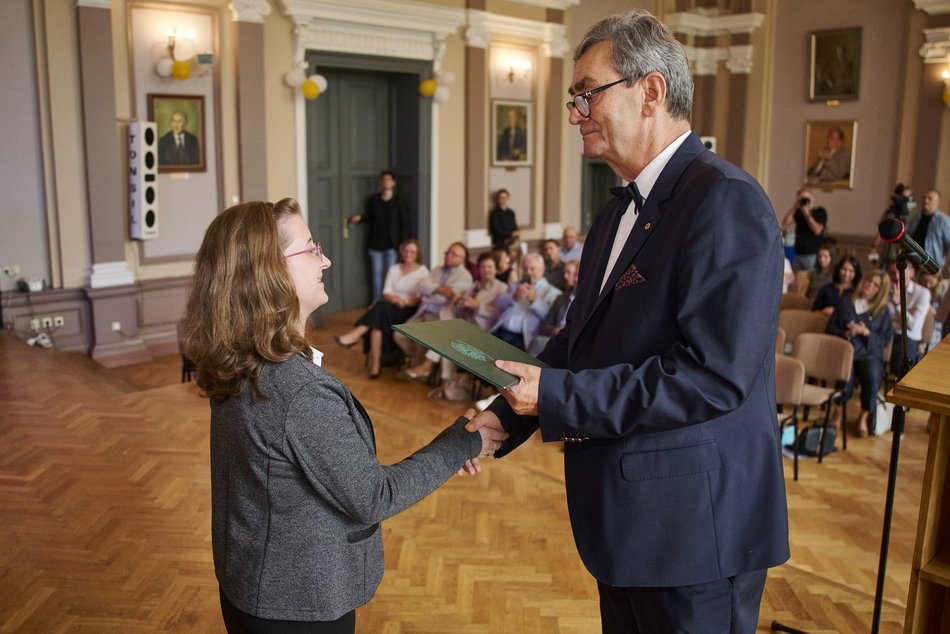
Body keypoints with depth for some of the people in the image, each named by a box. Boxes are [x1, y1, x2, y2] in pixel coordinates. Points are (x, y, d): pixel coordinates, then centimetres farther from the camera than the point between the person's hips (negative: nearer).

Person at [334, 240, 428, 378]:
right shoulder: (394, 269, 16)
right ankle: (375, 363, -37)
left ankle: (355, 335, -33)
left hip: (409, 310, -3)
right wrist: (394, 299, -16)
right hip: (388, 309, 3)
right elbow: (386, 293, 7)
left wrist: (405, 302, -21)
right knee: (378, 319, -33)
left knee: (381, 306, -34)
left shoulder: (422, 271, 6)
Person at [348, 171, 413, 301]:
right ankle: (377, 301, 13)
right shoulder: (372, 200, 5)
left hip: (391, 244, -2)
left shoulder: (400, 202, -2)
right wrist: (360, 218, -10)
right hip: (375, 243, 2)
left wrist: (404, 244, -8)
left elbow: (406, 224, -3)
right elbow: (368, 218, 12)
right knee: (377, 273, 6)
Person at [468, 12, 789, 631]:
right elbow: (581, 336, 13)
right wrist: (506, 415, 2)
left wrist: (559, 396, -23)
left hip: (696, 525, -9)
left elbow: (715, 374, -27)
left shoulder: (726, 201, -19)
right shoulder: (619, 211, 11)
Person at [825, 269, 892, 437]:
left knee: (872, 377, -32)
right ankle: (838, 411, -7)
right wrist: (846, 333, -7)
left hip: (870, 353, 1)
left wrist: (866, 332, -9)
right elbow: (830, 329, 12)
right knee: (846, 376, -34)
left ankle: (864, 417, -9)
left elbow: (885, 340, 7)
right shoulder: (846, 303, 15)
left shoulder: (883, 311, 13)